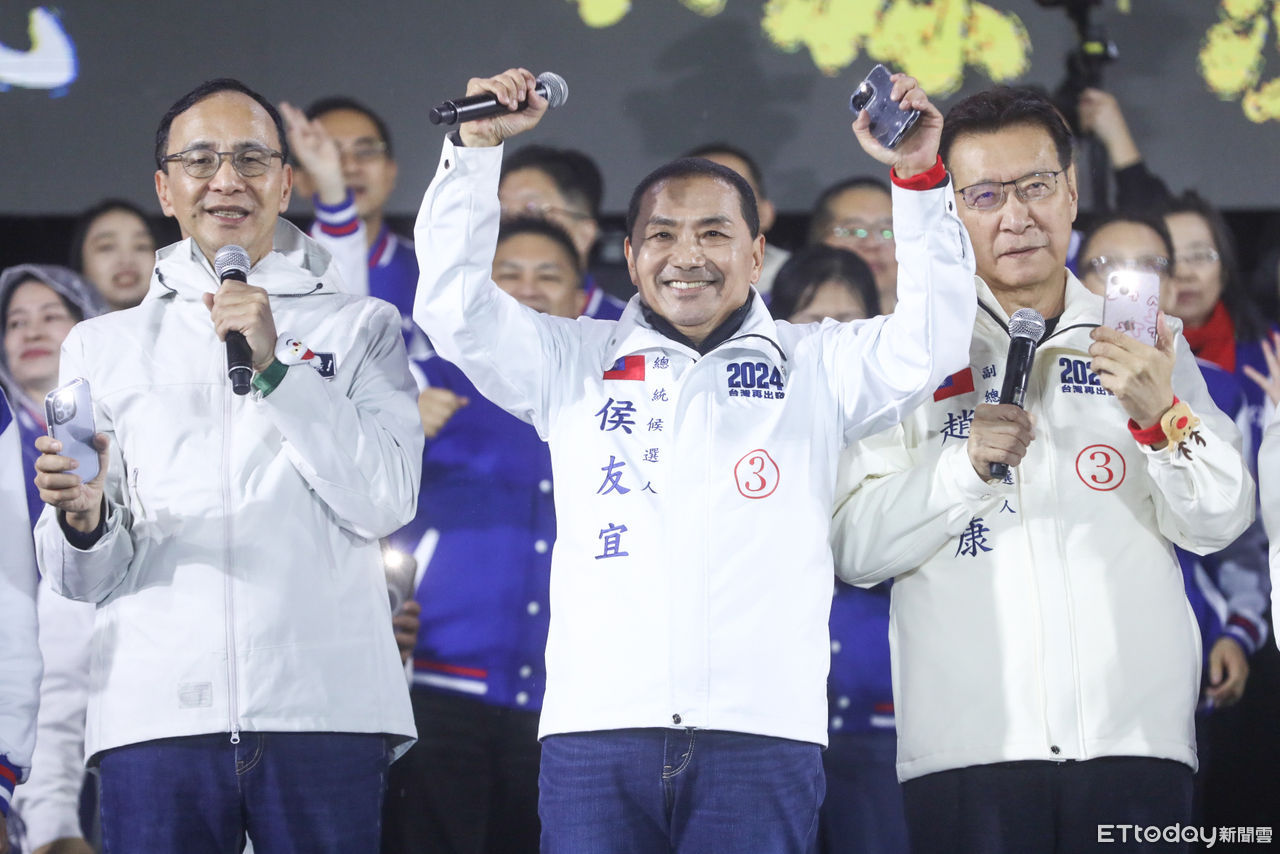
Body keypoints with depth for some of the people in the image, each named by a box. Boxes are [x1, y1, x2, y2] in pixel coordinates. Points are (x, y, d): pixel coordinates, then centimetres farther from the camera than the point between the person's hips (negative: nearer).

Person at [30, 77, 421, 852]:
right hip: (157, 714, 1)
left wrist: (275, 368, -7)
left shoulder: (361, 328, 14)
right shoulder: (104, 346, 16)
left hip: (324, 706, -1)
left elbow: (388, 501, -1)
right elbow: (88, 579, 11)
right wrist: (82, 518, -11)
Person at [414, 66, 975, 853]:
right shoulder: (575, 362, 18)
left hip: (763, 730, -1)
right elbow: (455, 308, 9)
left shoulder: (815, 367, 16)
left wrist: (920, 177, -8)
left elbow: (932, 341, 3)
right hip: (596, 729, 1)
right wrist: (478, 149, 1)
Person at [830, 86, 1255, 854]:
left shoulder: (1139, 339, 13)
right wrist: (962, 465, -14)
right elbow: (855, 550, 1)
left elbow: (1219, 525, 4)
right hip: (968, 744, -1)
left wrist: (1163, 416, -14)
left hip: (1136, 732, 1)